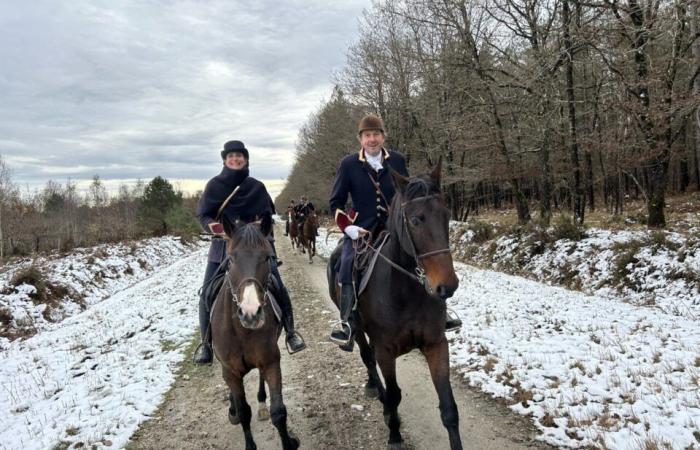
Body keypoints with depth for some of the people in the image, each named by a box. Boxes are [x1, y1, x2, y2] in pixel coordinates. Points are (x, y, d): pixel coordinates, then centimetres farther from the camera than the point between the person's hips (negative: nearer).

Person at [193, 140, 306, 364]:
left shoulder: (257, 187, 4)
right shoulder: (214, 185, 1)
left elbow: (267, 216, 8)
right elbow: (203, 215, -1)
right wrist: (213, 226, -20)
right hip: (223, 244, 1)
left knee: (277, 287, -10)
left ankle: (290, 332, 7)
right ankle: (206, 342, 16)